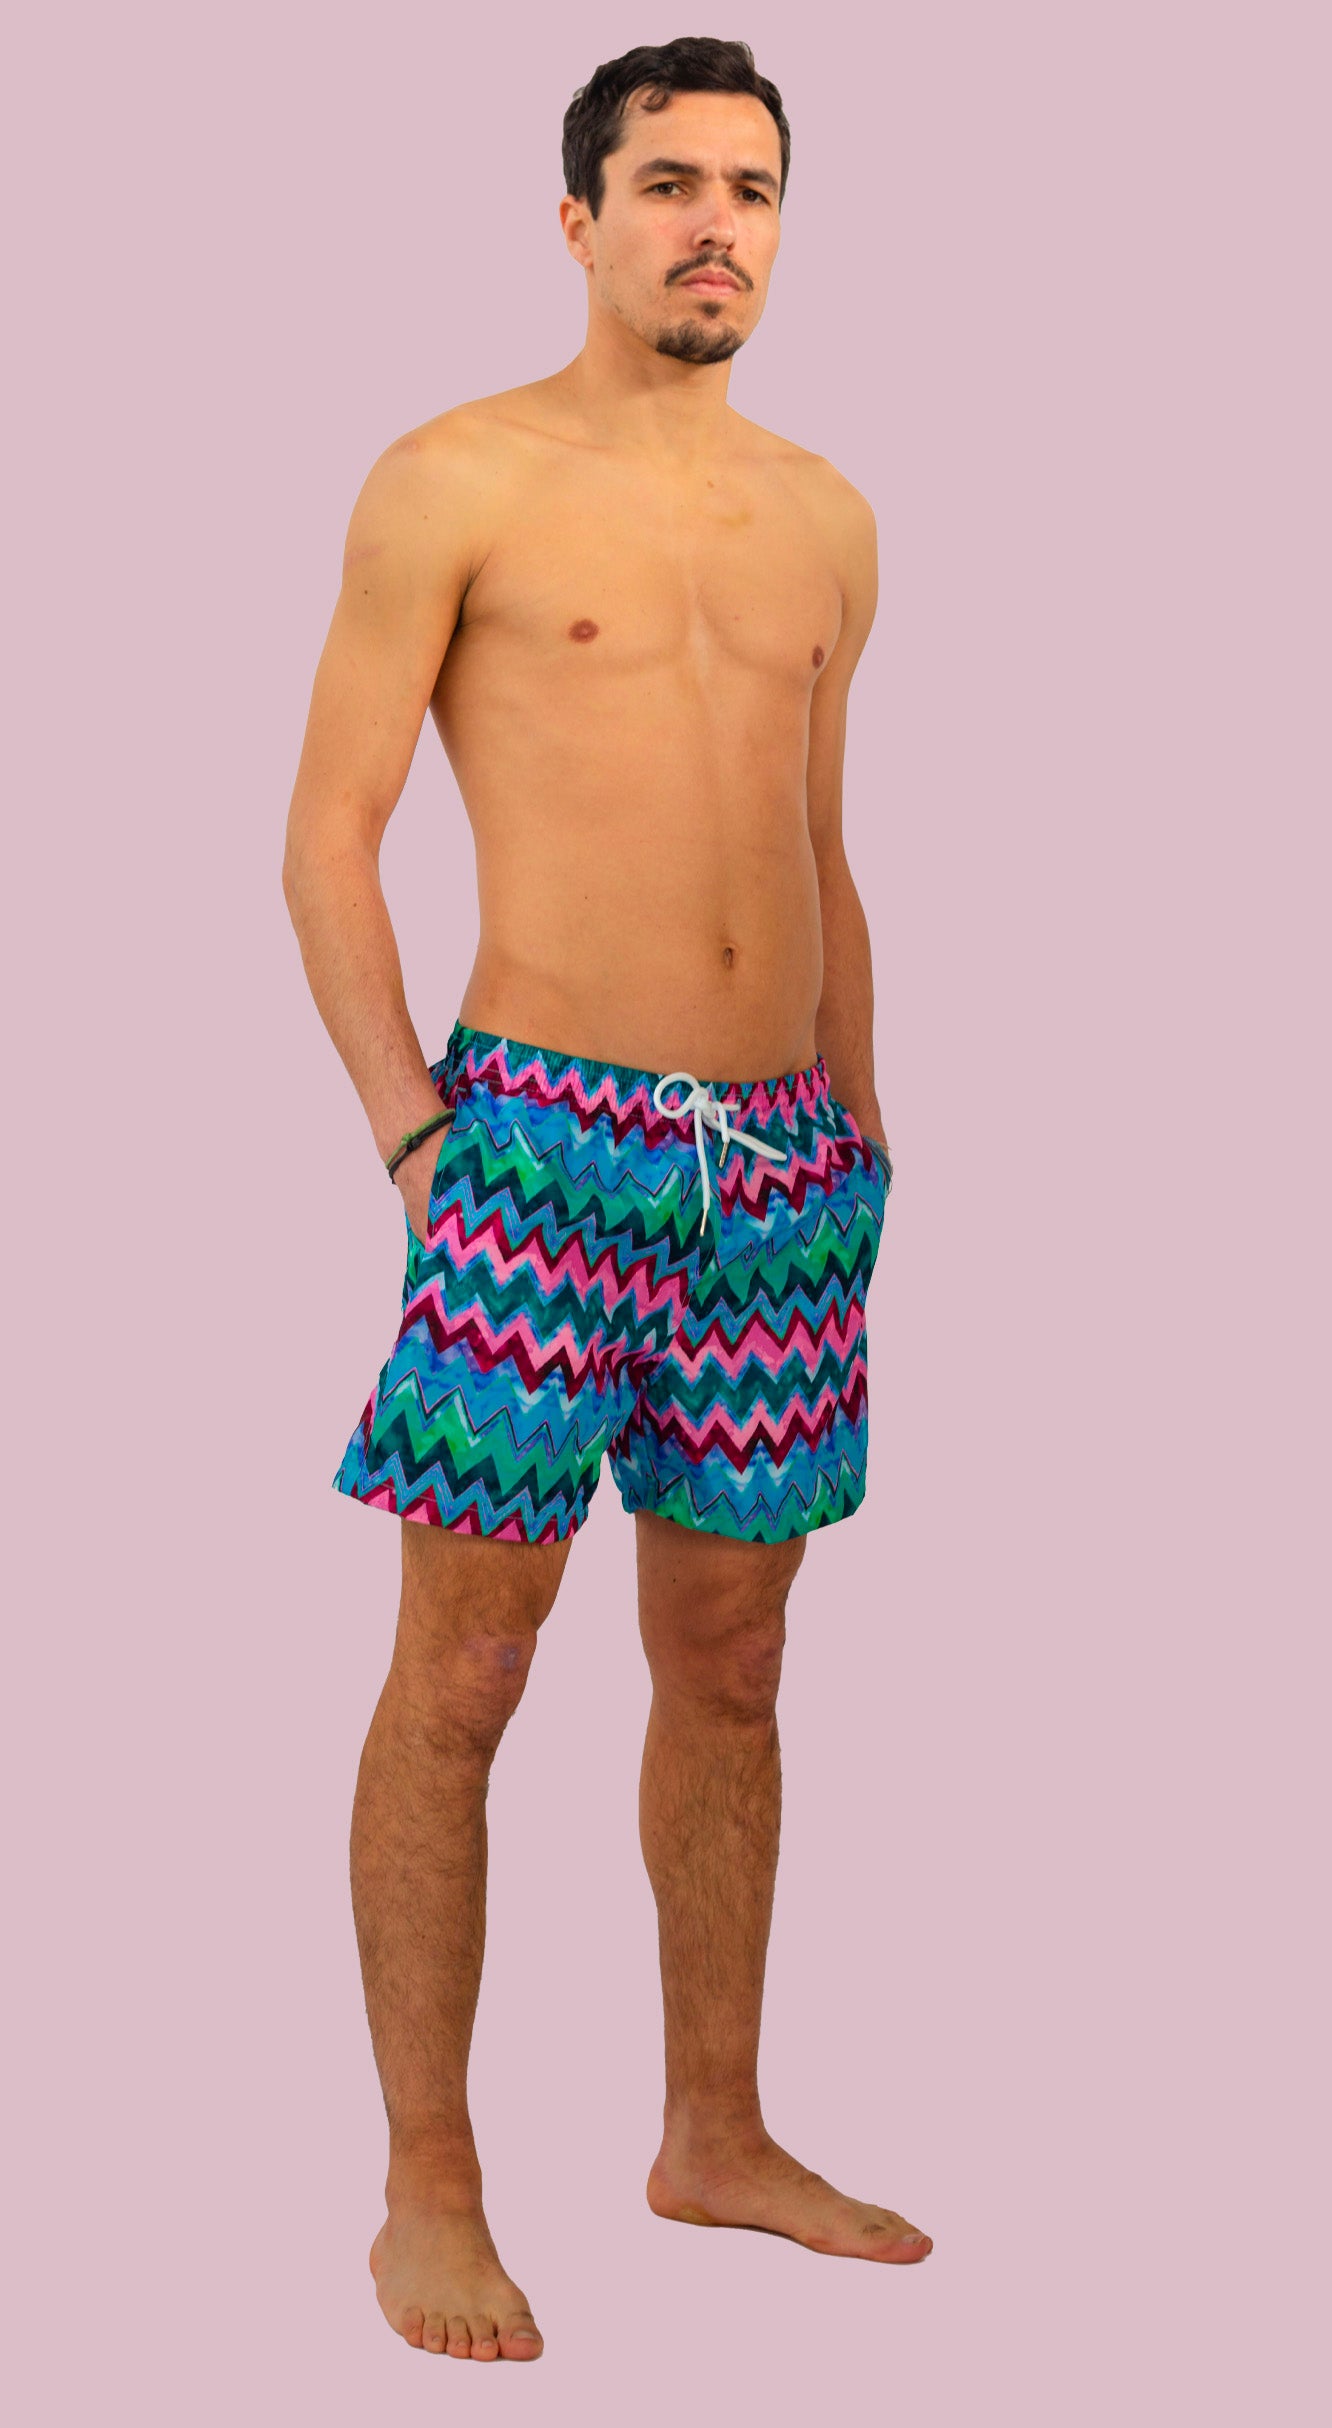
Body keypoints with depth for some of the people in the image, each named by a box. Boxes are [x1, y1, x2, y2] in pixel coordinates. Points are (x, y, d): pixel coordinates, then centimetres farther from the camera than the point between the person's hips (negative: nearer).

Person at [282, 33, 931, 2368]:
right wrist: (411, 1131, -11)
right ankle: (429, 2192, 10)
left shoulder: (824, 518, 14)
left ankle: (717, 2134, 26)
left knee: (729, 1669, 13)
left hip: (784, 1162, 5)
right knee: (461, 1675, -1)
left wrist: (862, 1133, 16)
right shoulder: (453, 485, -2)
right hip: (544, 1145, -5)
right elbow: (328, 836, -3)